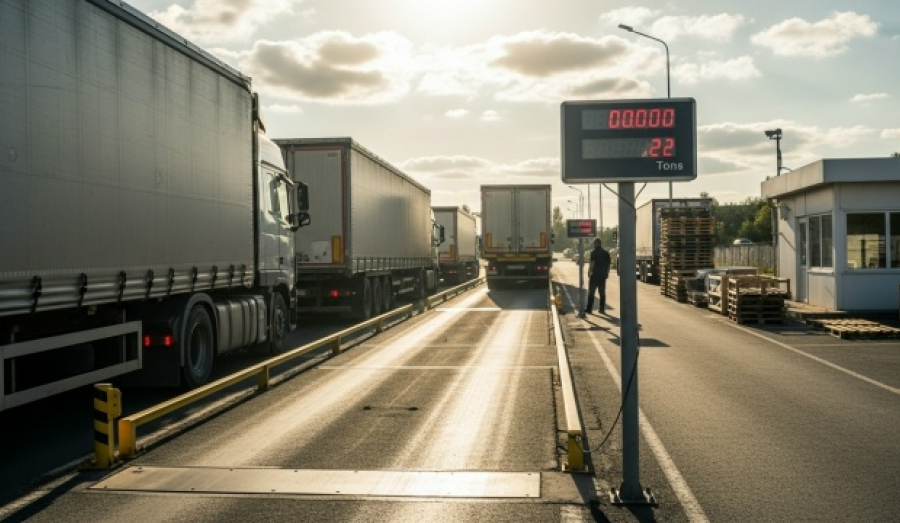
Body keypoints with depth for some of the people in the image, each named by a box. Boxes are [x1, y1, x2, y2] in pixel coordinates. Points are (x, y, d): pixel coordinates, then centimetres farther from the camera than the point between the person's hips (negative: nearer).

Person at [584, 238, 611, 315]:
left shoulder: (593, 252, -11)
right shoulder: (606, 253, 7)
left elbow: (592, 264, -16)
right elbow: (608, 264, 10)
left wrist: (589, 272, -7)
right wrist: (607, 273, 18)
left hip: (594, 275, -5)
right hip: (603, 276, 5)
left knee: (591, 292, 3)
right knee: (602, 293, 9)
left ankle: (589, 309, 2)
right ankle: (602, 309, 8)